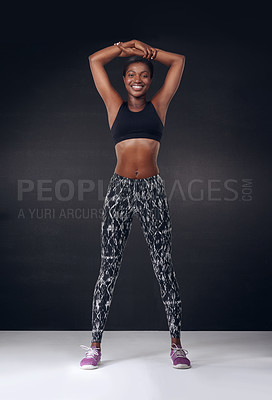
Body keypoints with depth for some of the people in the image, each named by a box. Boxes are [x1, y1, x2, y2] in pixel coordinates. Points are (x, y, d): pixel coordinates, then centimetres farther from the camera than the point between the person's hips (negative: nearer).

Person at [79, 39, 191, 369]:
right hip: (120, 189, 0)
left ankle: (176, 344, 10)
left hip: (152, 190, 0)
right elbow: (94, 60, 15)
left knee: (164, 265, 2)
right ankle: (95, 344, 10)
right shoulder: (115, 106, 12)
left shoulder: (158, 105, 12)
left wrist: (147, 50, 17)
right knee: (109, 267, 1)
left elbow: (178, 61, 17)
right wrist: (125, 47, 14)